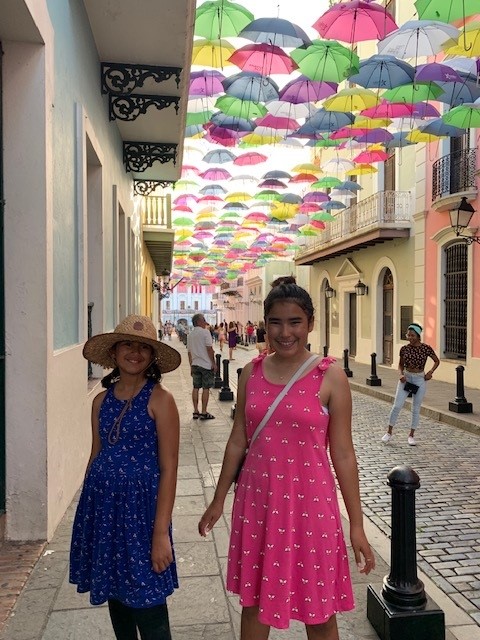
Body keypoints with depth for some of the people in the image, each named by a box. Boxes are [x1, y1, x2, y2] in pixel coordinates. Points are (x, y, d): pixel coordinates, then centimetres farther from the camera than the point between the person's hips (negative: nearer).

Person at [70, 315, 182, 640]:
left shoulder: (160, 399, -11)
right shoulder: (102, 400, 5)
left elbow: (169, 468, -13)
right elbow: (95, 458, 13)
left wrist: (161, 532, -15)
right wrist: (89, 511, 13)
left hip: (140, 504, -5)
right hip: (103, 504, 5)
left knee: (147, 606, 2)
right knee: (115, 595, 19)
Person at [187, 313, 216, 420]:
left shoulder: (190, 335, 10)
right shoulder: (205, 332, -10)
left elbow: (189, 352, 13)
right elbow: (209, 349, -14)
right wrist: (213, 363, -8)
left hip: (195, 364, 6)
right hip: (206, 364, -6)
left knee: (196, 387, 9)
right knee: (206, 388, 0)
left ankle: (196, 412, 12)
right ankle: (204, 413, 2)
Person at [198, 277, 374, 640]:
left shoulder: (330, 376, -9)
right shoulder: (252, 371, 1)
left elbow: (343, 453, -6)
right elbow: (238, 440, 8)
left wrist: (356, 524, -4)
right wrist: (219, 500, 12)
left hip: (308, 501, -3)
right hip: (257, 498, 4)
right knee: (253, 600, 19)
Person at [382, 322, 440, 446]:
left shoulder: (426, 348, -8)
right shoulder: (404, 349, -3)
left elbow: (437, 361, 6)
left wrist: (430, 372, -7)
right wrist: (401, 374, -10)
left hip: (420, 379, -1)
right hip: (406, 378, 1)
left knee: (416, 409, 6)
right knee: (397, 405, -4)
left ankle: (411, 435, 20)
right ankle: (389, 432, 10)